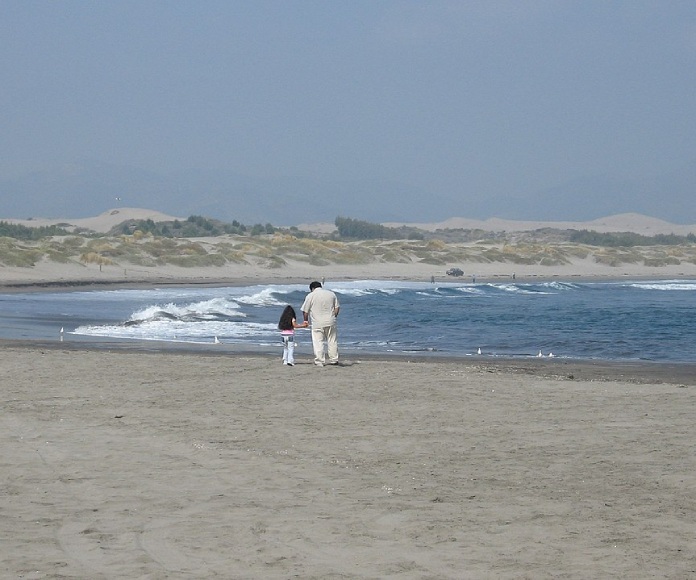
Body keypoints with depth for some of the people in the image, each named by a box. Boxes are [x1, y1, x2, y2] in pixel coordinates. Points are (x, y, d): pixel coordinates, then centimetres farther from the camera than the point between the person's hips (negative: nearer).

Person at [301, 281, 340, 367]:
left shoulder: (310, 296, -3)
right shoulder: (331, 294, 8)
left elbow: (305, 311, -2)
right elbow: (337, 308, 11)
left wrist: (306, 321, 14)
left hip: (317, 323, -4)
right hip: (330, 322, 4)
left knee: (318, 343, 0)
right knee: (332, 341, 13)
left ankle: (320, 361, -2)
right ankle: (334, 359, 18)